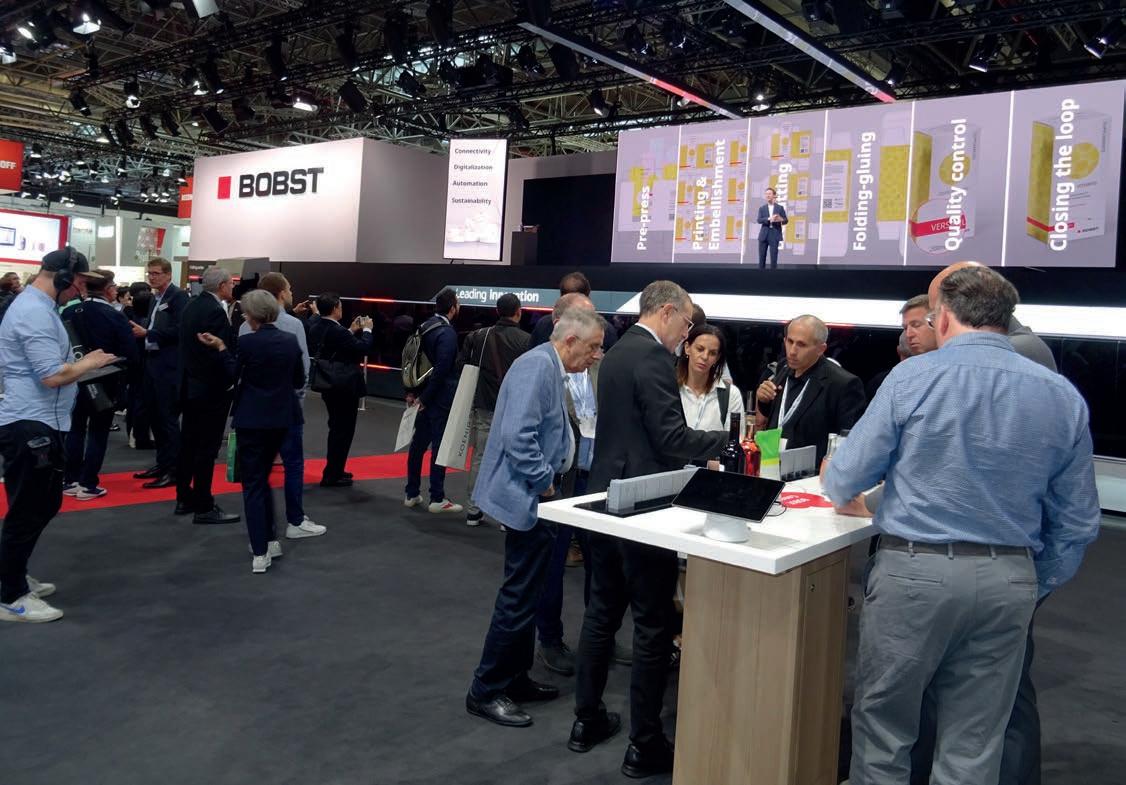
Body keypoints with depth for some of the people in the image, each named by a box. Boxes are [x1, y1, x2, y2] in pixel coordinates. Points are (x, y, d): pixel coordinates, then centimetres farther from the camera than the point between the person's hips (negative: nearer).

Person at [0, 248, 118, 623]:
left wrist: (83, 361, 7)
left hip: (39, 423, 11)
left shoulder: (36, 305, 15)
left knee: (43, 504, 20)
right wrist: (90, 362, -10)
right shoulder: (35, 312, -19)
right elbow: (53, 376, -25)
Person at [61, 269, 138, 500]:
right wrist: (118, 370, 3)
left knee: (75, 429, 16)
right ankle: (87, 484, 6)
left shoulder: (69, 313, -5)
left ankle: (70, 480, 19)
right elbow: (131, 356, -17)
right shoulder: (115, 317, -16)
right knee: (98, 433, 5)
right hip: (105, 384, -4)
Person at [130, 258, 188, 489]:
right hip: (153, 362, 9)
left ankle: (173, 470, 1)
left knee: (168, 417, -5)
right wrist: (140, 330, 3)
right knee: (154, 415, 14)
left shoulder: (178, 296, -10)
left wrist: (146, 333, -18)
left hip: (169, 365, -9)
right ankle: (162, 463, 25)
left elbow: (178, 331, -20)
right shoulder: (155, 298, 16)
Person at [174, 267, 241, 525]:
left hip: (190, 385, 9)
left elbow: (187, 345, 13)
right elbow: (222, 353, -23)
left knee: (189, 443, 15)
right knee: (207, 448, -4)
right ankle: (204, 508, 2)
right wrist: (231, 381, -11)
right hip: (211, 388, -9)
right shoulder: (215, 311, -19)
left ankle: (184, 499, 25)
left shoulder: (191, 306, 9)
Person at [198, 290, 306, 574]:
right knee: (262, 477, 21)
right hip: (281, 419, 5)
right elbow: (299, 381, 7)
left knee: (253, 483, 2)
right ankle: (270, 540, 23)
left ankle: (260, 552, 0)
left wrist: (220, 348, 9)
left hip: (251, 420, -5)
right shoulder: (291, 341, -1)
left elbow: (235, 375, 1)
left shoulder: (248, 342, -14)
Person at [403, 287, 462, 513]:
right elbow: (441, 369, -21)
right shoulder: (447, 333, -16)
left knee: (418, 443, 13)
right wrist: (424, 398, -14)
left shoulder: (425, 327, 9)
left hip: (425, 397, 8)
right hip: (440, 398, -8)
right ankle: (437, 498, 4)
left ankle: (412, 494, 20)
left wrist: (413, 391, 12)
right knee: (440, 446, -1)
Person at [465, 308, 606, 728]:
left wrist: (547, 480, 14)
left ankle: (514, 677, 30)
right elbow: (517, 436, -28)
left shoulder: (550, 368, 13)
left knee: (525, 593, 18)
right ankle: (486, 691, 9)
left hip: (534, 497, 11)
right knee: (519, 597, -3)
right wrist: (544, 481, -18)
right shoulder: (537, 365, -19)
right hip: (526, 497, -11)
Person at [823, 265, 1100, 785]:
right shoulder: (1063, 396, 4)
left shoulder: (911, 377, -8)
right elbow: (1077, 522, 7)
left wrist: (836, 483, 19)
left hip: (914, 569, -3)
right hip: (1009, 583, 4)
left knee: (883, 728, 12)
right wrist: (1035, 589, 20)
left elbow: (843, 483, -4)